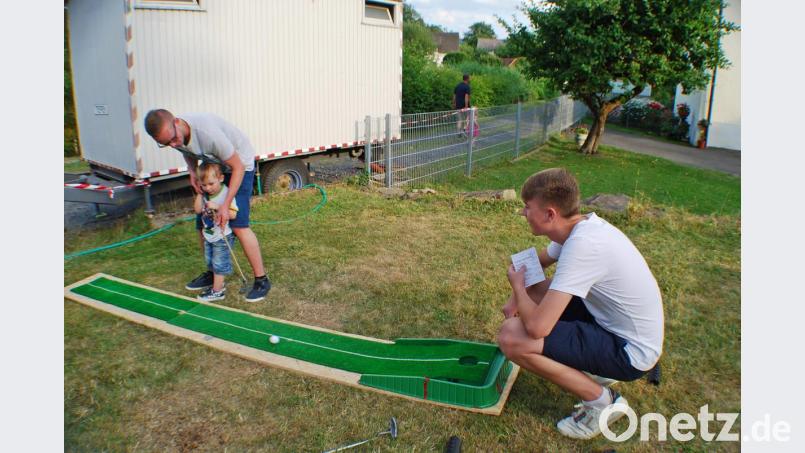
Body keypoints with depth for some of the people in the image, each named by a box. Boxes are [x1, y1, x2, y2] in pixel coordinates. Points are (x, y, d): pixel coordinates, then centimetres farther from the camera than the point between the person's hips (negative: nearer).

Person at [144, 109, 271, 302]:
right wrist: (192, 172, -13)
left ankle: (261, 280, -7)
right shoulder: (171, 135, -16)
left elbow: (237, 167, -28)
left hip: (239, 163, -7)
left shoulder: (208, 133, -38)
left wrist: (226, 206, -30)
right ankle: (212, 273, 24)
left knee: (238, 225, -17)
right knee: (202, 223, 6)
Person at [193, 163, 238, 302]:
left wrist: (217, 207, -34)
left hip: (222, 237, -8)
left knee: (219, 264, 0)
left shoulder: (226, 193, -21)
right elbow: (198, 210, -1)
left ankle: (217, 291, 9)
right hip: (208, 236, 8)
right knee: (211, 263, 19)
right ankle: (218, 285, 33)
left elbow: (233, 214, -25)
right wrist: (199, 193, -8)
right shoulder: (205, 194, -1)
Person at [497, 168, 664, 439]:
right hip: (614, 322, 9)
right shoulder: (580, 225, -2)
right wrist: (517, 297, 1)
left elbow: (537, 327, -33)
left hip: (630, 351, -9)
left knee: (511, 337, -20)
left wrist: (517, 286, -12)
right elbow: (538, 261, 19)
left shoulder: (582, 245, -30)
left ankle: (601, 401, -2)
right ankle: (600, 368, 16)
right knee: (534, 290, 13)